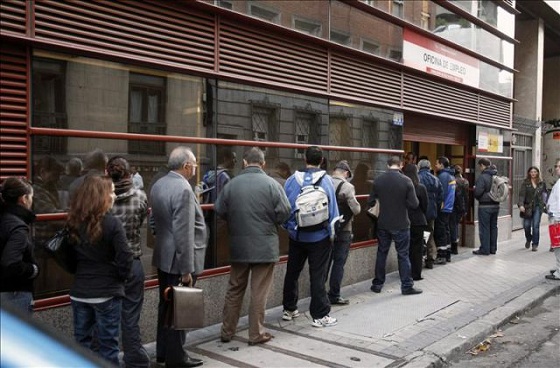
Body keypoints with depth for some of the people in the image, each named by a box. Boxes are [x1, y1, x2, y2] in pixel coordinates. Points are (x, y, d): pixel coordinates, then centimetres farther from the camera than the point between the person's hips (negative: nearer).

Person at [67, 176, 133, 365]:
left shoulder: (74, 222, 2)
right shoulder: (112, 223, -15)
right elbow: (125, 258, -17)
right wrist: (120, 278, 0)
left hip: (79, 292, 5)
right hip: (106, 293, -5)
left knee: (82, 344, 16)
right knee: (107, 346, 6)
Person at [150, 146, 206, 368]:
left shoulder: (158, 185, 6)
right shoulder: (183, 189, -22)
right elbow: (184, 233, -24)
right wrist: (187, 269, -21)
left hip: (163, 256, 9)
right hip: (178, 260, -9)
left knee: (166, 305, 19)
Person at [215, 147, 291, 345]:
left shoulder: (231, 184, -2)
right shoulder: (271, 184, -10)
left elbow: (219, 210, 2)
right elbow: (284, 211, -11)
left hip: (238, 246, 3)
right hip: (265, 246, -3)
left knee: (234, 290, 15)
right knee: (259, 292, 6)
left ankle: (227, 331, 24)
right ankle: (256, 334, 13)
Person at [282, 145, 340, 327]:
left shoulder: (292, 179, -3)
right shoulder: (325, 180, -9)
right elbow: (332, 209, -7)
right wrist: (332, 232, 3)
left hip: (296, 235, 3)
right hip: (319, 236, -3)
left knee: (292, 272, 16)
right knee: (318, 276, 3)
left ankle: (289, 309, 27)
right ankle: (320, 315, 7)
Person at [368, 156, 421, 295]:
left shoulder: (378, 180, -6)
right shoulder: (406, 181, -14)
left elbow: (371, 201, 1)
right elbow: (414, 204, -13)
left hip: (383, 224, 3)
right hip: (401, 225, -3)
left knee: (381, 253, 14)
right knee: (403, 255, 6)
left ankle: (377, 284, 21)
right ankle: (407, 286, 12)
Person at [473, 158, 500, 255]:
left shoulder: (482, 177, -16)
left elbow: (478, 192, -19)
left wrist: (474, 189, 1)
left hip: (485, 206, -7)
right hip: (496, 205, 7)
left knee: (484, 228, 0)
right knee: (493, 226, 14)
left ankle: (484, 249, 3)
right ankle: (493, 248, 21)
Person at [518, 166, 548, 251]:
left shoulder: (542, 183, 5)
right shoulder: (525, 183, -2)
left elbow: (545, 193, 13)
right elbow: (522, 194, -11)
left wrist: (544, 204, 6)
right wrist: (521, 205, -23)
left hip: (538, 207, 0)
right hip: (528, 207, 0)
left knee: (535, 226, -5)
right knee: (526, 225, 0)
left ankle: (535, 244, 5)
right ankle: (528, 240, 29)